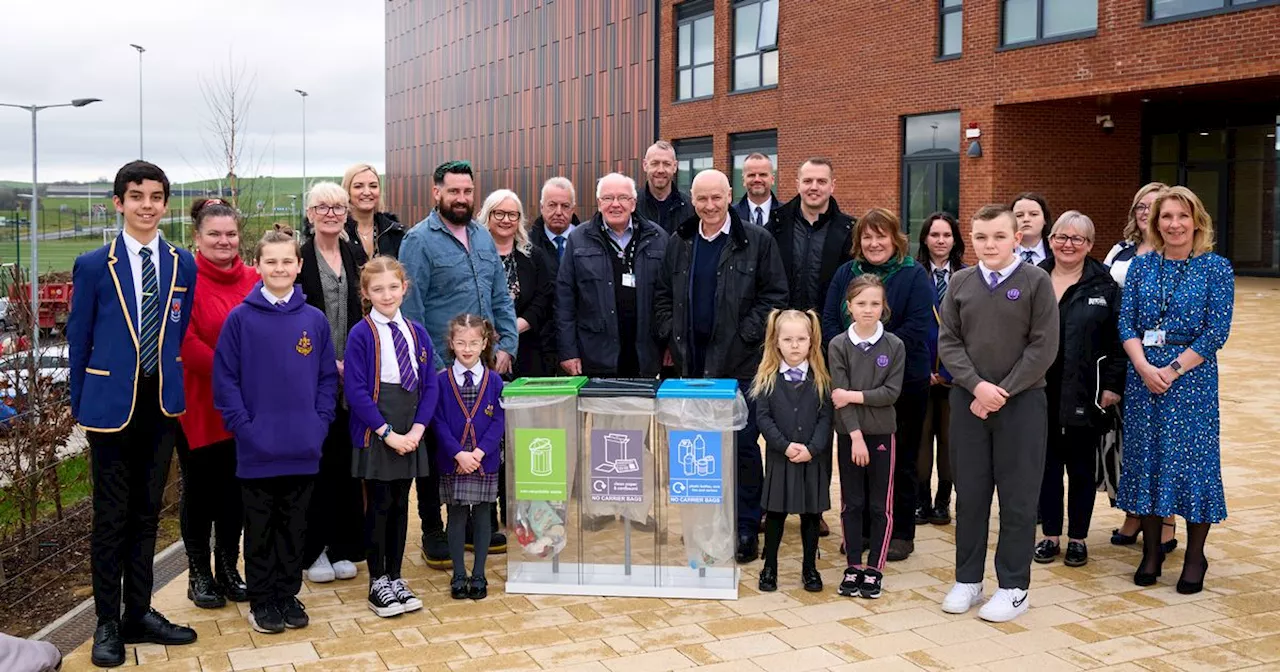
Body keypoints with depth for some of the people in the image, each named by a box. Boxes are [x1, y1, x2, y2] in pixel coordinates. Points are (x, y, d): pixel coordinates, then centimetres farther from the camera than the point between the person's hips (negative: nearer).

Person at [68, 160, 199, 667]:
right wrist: (80, 407, 1)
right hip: (112, 404, -3)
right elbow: (78, 341, 0)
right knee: (111, 517, 5)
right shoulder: (93, 266, -4)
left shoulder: (183, 265, 4)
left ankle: (138, 614, 25)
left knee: (147, 513, 13)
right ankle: (107, 624, 17)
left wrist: (174, 389, 7)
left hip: (162, 406, 3)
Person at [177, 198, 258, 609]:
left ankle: (228, 568, 26)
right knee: (200, 488, 8)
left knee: (235, 487, 12)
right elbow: (185, 342, -17)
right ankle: (199, 574, 21)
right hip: (198, 404, -4)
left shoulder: (253, 280, 5)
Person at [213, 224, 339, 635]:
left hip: (303, 448, 2)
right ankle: (262, 601, 22)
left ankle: (289, 596, 26)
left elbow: (328, 378, 8)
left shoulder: (314, 320, 3)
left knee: (294, 525, 13)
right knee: (260, 528, 9)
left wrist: (320, 424, -3)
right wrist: (244, 427, -11)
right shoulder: (240, 318, -4)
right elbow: (225, 379, -4)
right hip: (257, 449, -2)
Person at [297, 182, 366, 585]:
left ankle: (343, 547, 18)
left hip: (350, 374, 4)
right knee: (314, 459, 1)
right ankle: (312, 550, 12)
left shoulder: (355, 257, 9)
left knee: (345, 459, 8)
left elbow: (360, 314, 12)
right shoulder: (299, 259, -4)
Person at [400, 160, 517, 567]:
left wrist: (506, 346, 1)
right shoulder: (419, 241, -9)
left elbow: (501, 297, 13)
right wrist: (433, 366, -15)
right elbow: (411, 311, -12)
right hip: (438, 370, -6)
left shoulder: (483, 238, 10)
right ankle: (433, 531, 19)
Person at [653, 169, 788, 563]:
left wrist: (748, 335, -10)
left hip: (739, 362, -4)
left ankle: (745, 530, 9)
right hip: (692, 363, 4)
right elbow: (663, 294, 17)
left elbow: (775, 294, -3)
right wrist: (670, 334, 4)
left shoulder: (757, 241, -2)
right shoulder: (679, 242, 11)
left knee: (743, 447, -1)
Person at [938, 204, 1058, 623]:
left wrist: (1003, 391, -12)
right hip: (968, 400, 3)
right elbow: (948, 342, 3)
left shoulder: (1036, 282, -4)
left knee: (1018, 497, 4)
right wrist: (977, 385, -11)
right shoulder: (960, 282, 5)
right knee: (969, 493, 10)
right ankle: (967, 580, 22)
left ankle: (1014, 587, 16)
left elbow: (1044, 348, -8)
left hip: (1021, 402, -3)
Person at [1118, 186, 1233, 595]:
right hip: (1143, 376, 3)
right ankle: (1151, 552, 20)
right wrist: (1144, 367, -13)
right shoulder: (1141, 266, 7)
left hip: (1192, 376, -3)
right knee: (1145, 458, 7)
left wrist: (1173, 369, -14)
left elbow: (1216, 332, -8)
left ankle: (1195, 558, 14)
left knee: (1193, 460, 1)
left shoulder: (1215, 268, -2)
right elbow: (1126, 323, 2)